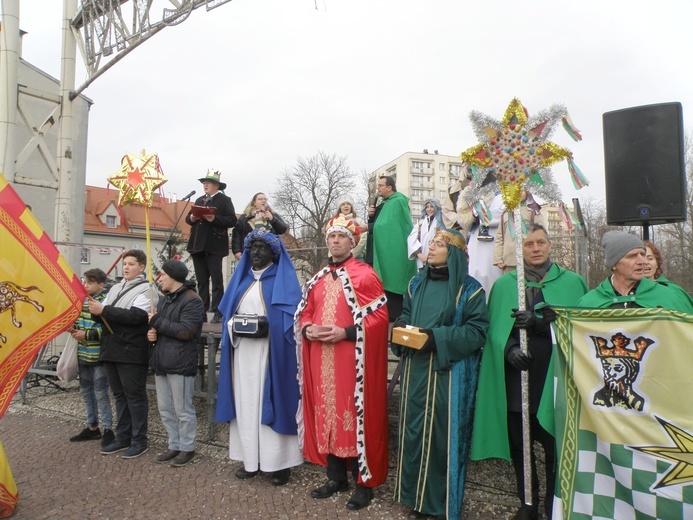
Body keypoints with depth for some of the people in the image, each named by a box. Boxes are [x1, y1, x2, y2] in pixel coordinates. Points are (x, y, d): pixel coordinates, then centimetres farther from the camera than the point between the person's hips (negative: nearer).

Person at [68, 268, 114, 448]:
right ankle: (92, 427, 29)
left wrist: (87, 334, -20)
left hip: (98, 355, -8)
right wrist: (73, 328, 2)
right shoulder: (83, 301, 9)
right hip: (83, 354, 8)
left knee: (100, 393, -1)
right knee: (86, 391, 16)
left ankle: (107, 429, 10)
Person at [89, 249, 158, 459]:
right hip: (111, 350, 8)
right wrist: (96, 312, -8)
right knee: (120, 396, 15)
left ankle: (139, 441, 12)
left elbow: (135, 316, -20)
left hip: (132, 353, -7)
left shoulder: (146, 290, -7)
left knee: (135, 397, 1)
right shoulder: (115, 288, 17)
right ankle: (122, 438, 26)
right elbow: (103, 316, 15)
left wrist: (104, 310, -22)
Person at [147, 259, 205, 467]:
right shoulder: (164, 299, 16)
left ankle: (187, 448, 17)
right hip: (161, 363, 9)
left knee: (183, 410, 2)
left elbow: (185, 331, -22)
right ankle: (174, 445, 30)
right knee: (165, 409, 16)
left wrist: (157, 321, -14)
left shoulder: (192, 300, -13)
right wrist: (152, 332, -1)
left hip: (181, 364, -9)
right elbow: (156, 325, 24)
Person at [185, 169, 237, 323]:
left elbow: (231, 220, -10)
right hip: (198, 245, 7)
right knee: (201, 281, 10)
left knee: (216, 279, -5)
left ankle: (218, 312, -3)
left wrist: (214, 219, -21)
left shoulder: (225, 200, 1)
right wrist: (191, 218, -1)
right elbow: (188, 219, 21)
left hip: (214, 246, -6)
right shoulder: (199, 200, 21)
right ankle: (202, 311, 15)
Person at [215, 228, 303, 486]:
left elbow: (290, 317, -6)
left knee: (272, 402, -3)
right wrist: (233, 326, -5)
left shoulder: (284, 279, 0)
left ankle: (280, 462, 7)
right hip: (243, 353, 5)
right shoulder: (241, 279, 16)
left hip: (271, 352, -5)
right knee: (246, 403, 7)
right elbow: (227, 311, 14)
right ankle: (251, 459, 17)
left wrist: (267, 327, -20)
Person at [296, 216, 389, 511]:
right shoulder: (318, 278, 14)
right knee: (326, 413, 12)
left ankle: (364, 481, 16)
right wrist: (307, 328, -4)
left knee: (356, 415, 1)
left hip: (352, 358, -6)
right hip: (321, 359, 6)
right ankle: (336, 476, 28)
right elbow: (305, 311, 19)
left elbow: (380, 316, -12)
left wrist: (344, 332, -19)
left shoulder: (365, 275, -6)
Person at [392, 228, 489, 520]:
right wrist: (401, 326, -4)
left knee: (445, 434, 3)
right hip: (415, 370, 5)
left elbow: (477, 331, -10)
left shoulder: (469, 289, -4)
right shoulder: (416, 284, 11)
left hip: (449, 374, -4)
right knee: (415, 431, 9)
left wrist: (437, 337, -19)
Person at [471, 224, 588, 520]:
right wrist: (509, 349, -18)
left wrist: (540, 322, -19)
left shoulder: (572, 282, 5)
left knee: (555, 445, 4)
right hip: (516, 379, 1)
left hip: (555, 377, -1)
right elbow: (495, 328, 2)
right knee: (519, 446, 9)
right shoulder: (504, 284, 7)